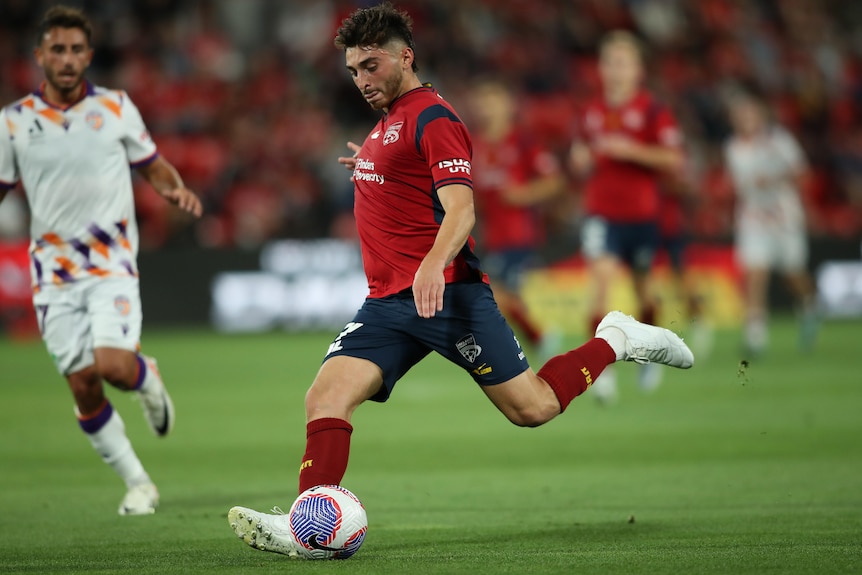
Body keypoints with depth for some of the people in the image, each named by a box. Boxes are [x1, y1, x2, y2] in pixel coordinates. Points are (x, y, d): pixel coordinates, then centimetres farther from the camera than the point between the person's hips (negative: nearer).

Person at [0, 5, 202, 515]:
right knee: (82, 385, -2)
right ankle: (137, 483, 13)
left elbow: (152, 164, 12)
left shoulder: (116, 107, 2)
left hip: (112, 263, -1)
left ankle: (148, 379, 16)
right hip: (54, 272, 2)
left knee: (113, 364, -21)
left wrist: (177, 189, -8)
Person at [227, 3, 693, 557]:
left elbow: (460, 210, -21)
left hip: (446, 295, -8)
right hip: (387, 302, 8)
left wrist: (432, 266, -37)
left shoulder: (433, 118, -9)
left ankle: (615, 341, 19)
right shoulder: (388, 122, 20)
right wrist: (369, 169, 29)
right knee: (326, 398, -14)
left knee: (532, 408, -4)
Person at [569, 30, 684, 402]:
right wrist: (580, 160, -3)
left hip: (641, 214, -1)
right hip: (600, 214, 1)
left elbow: (674, 161, -11)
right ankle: (602, 368, -21)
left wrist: (631, 150, -20)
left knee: (642, 286, 12)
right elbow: (581, 161, 21)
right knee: (601, 280, -18)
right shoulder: (592, 113, 8)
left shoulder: (653, 111, -4)